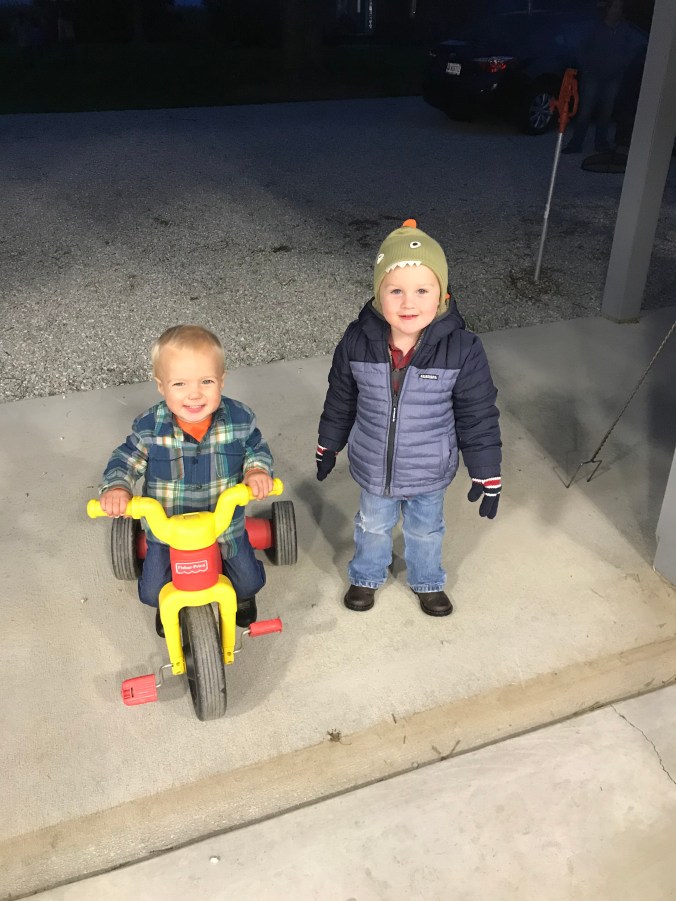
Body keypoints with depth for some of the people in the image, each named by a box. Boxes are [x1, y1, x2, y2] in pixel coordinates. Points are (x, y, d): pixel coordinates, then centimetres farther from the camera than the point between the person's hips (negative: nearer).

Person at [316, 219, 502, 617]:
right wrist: (329, 447, 9)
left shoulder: (463, 350, -25)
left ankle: (428, 582, 56)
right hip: (373, 468, 1)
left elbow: (479, 417, -15)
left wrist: (487, 475, -9)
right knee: (373, 526, 27)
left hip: (430, 473, -1)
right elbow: (340, 401, -3)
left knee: (426, 531, 26)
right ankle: (367, 577, 57)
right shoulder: (358, 342, -20)